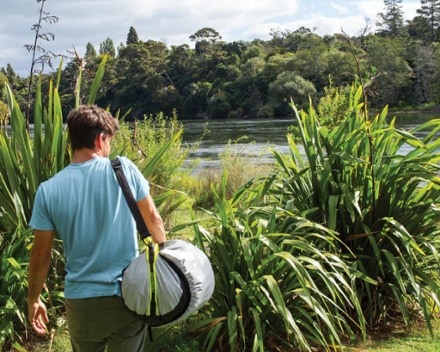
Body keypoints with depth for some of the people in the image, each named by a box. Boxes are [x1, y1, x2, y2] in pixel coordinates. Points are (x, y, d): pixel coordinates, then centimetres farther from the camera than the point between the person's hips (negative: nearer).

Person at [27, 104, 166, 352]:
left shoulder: (49, 190, -7)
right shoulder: (124, 169, -10)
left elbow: (41, 254, -2)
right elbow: (153, 218, -2)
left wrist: (34, 299, 12)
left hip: (81, 301, 1)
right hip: (128, 296, -1)